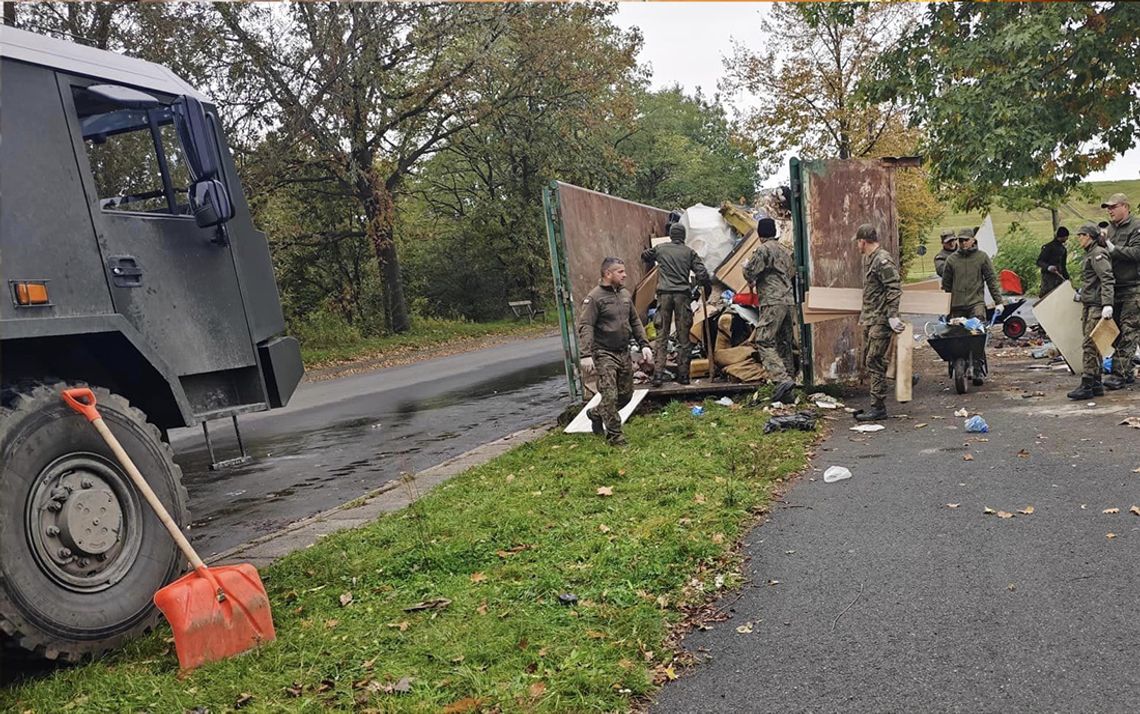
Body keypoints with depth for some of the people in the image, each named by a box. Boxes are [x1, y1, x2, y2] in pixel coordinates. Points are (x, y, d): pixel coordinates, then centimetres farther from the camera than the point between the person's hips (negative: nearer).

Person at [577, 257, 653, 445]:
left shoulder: (625, 294, 10)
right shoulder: (594, 298, -13)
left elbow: (635, 322, 19)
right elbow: (585, 327, -19)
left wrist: (644, 344, 10)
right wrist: (586, 354, -30)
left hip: (624, 352, 8)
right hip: (605, 354, -8)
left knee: (626, 394, 13)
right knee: (610, 395, -9)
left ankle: (597, 414, 35)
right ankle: (614, 435, 4)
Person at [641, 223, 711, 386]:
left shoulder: (660, 249, 11)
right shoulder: (689, 252, 7)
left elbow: (645, 255, 30)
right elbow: (702, 273, 1)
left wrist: (652, 264, 51)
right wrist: (707, 289, 17)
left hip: (664, 294, 1)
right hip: (682, 294, -1)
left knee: (662, 335, 2)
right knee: (683, 336, 5)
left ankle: (658, 374, -6)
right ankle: (683, 375, 7)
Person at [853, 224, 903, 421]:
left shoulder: (883, 260, -16)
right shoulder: (867, 259, 14)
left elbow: (894, 289, -21)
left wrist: (892, 315, -25)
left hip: (881, 319, -10)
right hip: (869, 318, 10)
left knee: (874, 361, -8)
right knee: (868, 361, 13)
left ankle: (878, 407, -3)